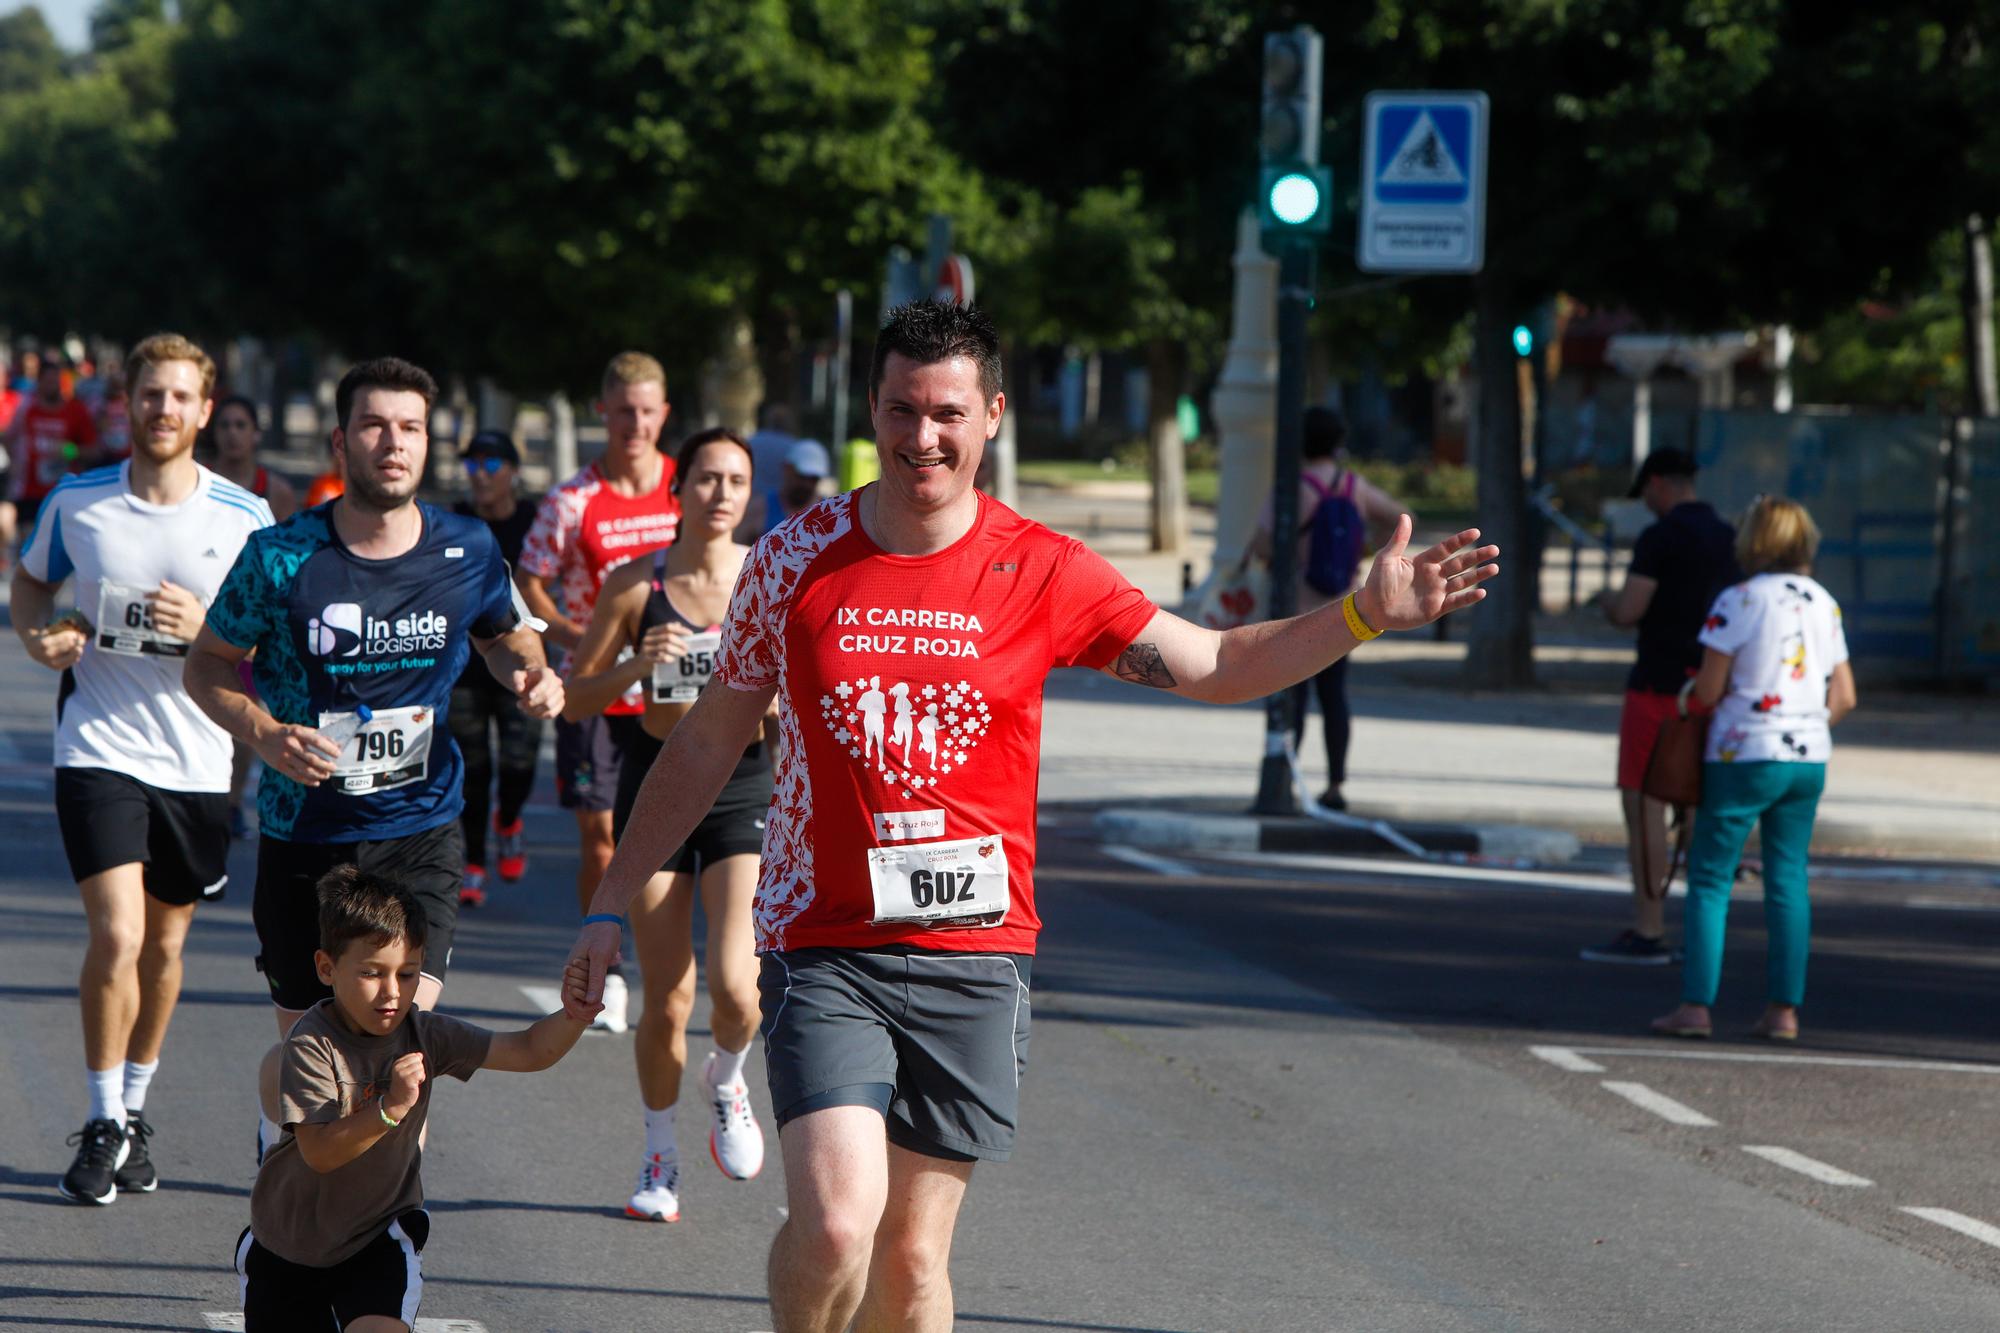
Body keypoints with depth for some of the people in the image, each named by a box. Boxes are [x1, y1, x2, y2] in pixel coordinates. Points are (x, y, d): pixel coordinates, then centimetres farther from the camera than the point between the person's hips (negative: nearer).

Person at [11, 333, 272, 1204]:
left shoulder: (246, 519, -2)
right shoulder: (77, 503, -1)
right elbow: (30, 582, 16)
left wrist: (209, 628, -16)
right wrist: (37, 634, -5)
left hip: (198, 762, 2)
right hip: (99, 747, -2)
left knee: (165, 944, 12)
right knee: (116, 934, -15)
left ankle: (134, 1109, 31)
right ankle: (104, 1123, 0)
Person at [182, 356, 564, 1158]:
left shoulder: (467, 552, -2)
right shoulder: (281, 558, -10)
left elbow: (505, 635, 19)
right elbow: (207, 667, 1)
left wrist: (530, 674, -4)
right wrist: (266, 734, -17)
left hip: (421, 830, 1)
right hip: (303, 836, -1)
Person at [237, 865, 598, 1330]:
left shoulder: (424, 1035, -11)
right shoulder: (312, 1045, -23)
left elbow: (529, 1051, -10)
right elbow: (319, 1153, -31)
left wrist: (574, 1014, -31)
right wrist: (391, 1107, -44)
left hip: (381, 1235, 1)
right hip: (291, 1238, -1)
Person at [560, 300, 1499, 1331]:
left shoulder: (1044, 574, -1)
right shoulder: (795, 559, 0)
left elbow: (1214, 666, 4)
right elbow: (707, 743, 10)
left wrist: (1364, 615, -11)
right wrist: (612, 902, 11)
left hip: (973, 952, 1)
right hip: (823, 946, -1)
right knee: (836, 1222, -19)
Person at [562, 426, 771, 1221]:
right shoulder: (634, 585, -2)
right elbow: (574, 699, 3)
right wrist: (637, 665, -14)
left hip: (743, 787, 0)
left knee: (734, 986, -18)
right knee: (665, 1002, 2)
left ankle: (726, 1083, 17)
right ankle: (660, 1158, 23)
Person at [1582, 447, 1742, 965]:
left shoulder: (1660, 538, -12)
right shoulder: (1728, 539, 12)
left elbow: (1627, 613, -17)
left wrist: (1608, 600, 6)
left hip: (1660, 686, -8)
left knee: (1643, 804, -5)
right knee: (1696, 808, 10)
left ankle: (1647, 932, -8)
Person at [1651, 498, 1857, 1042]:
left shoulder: (1737, 602, -11)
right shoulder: (1825, 604, 8)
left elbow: (1708, 691, -11)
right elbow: (1844, 697, 9)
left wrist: (1695, 687, 11)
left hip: (1745, 756, -5)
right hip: (1809, 758, 5)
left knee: (1710, 880, 2)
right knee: (1788, 881, 9)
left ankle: (1696, 1005, -2)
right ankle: (1784, 1009, 7)